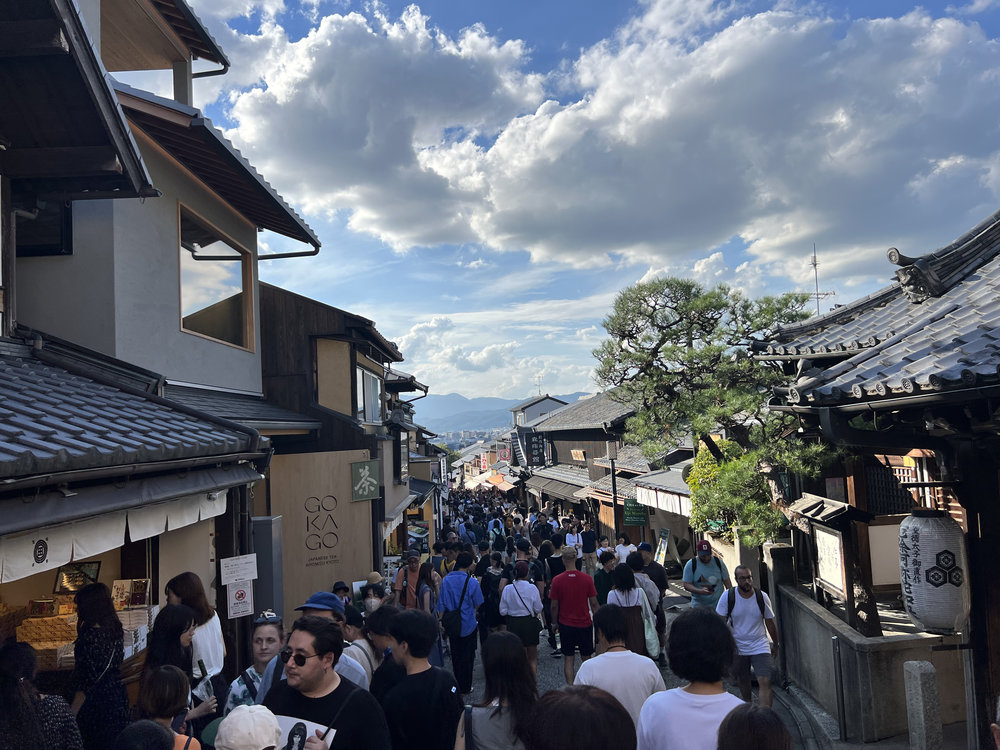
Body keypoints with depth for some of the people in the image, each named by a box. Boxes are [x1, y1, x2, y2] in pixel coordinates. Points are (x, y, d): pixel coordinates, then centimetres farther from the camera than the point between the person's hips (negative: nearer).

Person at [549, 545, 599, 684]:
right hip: (585, 623, 1)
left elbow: (554, 606, -5)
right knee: (586, 658, 14)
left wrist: (554, 623, 9)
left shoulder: (557, 580, -11)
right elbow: (594, 603, -3)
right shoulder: (587, 579, -9)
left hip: (565, 624, -1)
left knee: (568, 659, 9)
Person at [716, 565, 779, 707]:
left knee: (765, 682, -14)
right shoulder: (728, 597, -11)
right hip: (737, 648, 1)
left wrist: (775, 645, 13)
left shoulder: (762, 597, -8)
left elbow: (770, 623, 5)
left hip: (760, 647, -1)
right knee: (743, 680, 18)